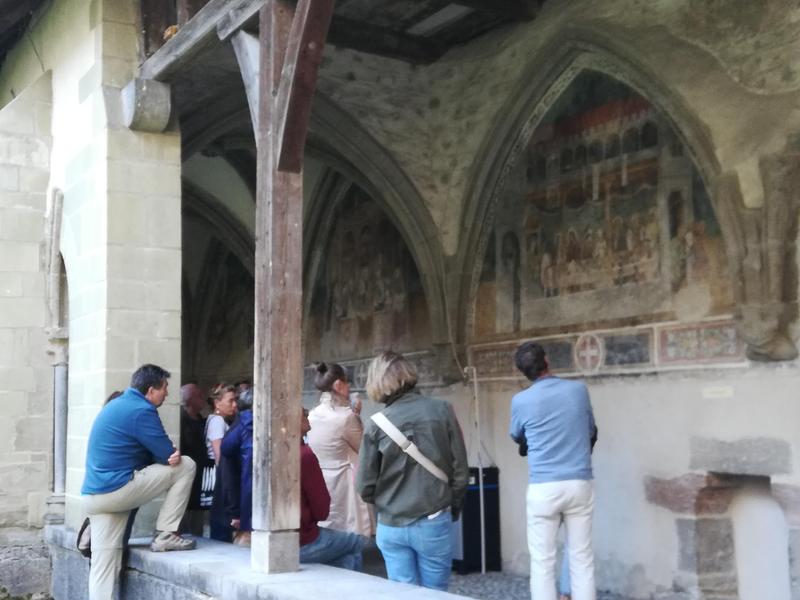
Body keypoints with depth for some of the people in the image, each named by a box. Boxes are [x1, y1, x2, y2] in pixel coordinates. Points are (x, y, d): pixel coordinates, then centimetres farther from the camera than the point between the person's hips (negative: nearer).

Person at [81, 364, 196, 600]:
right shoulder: (141, 410, -11)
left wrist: (170, 454, 3)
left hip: (93, 496, 9)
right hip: (116, 490, -9)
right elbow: (167, 454, -9)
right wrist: (174, 455, 15)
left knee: (103, 563, 8)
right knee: (185, 466, -1)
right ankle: (165, 535, 2)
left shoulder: (116, 405, 20)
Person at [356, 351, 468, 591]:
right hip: (432, 523, -1)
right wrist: (453, 510, 12)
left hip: (391, 526, 1)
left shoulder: (376, 424, -7)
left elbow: (364, 486, -3)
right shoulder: (441, 411, -7)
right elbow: (459, 471, -5)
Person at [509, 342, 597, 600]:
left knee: (542, 561, 3)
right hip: (580, 484, 2)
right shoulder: (579, 390, 0)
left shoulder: (521, 401, -5)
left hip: (544, 487, -2)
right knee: (582, 558, 8)